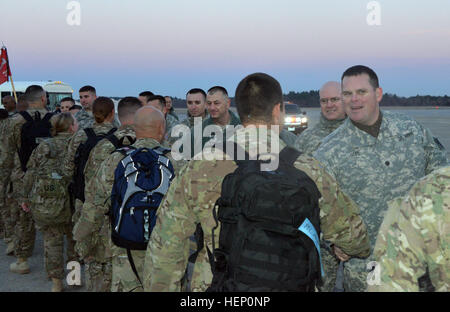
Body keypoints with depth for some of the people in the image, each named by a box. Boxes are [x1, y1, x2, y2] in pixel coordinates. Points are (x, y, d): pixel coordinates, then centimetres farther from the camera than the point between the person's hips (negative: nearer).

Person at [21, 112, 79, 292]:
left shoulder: (43, 147, 5)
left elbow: (30, 174, 6)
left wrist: (26, 198, 15)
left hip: (42, 204, 2)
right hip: (70, 201, -2)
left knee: (51, 240, 10)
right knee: (74, 237, 19)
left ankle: (57, 283, 16)